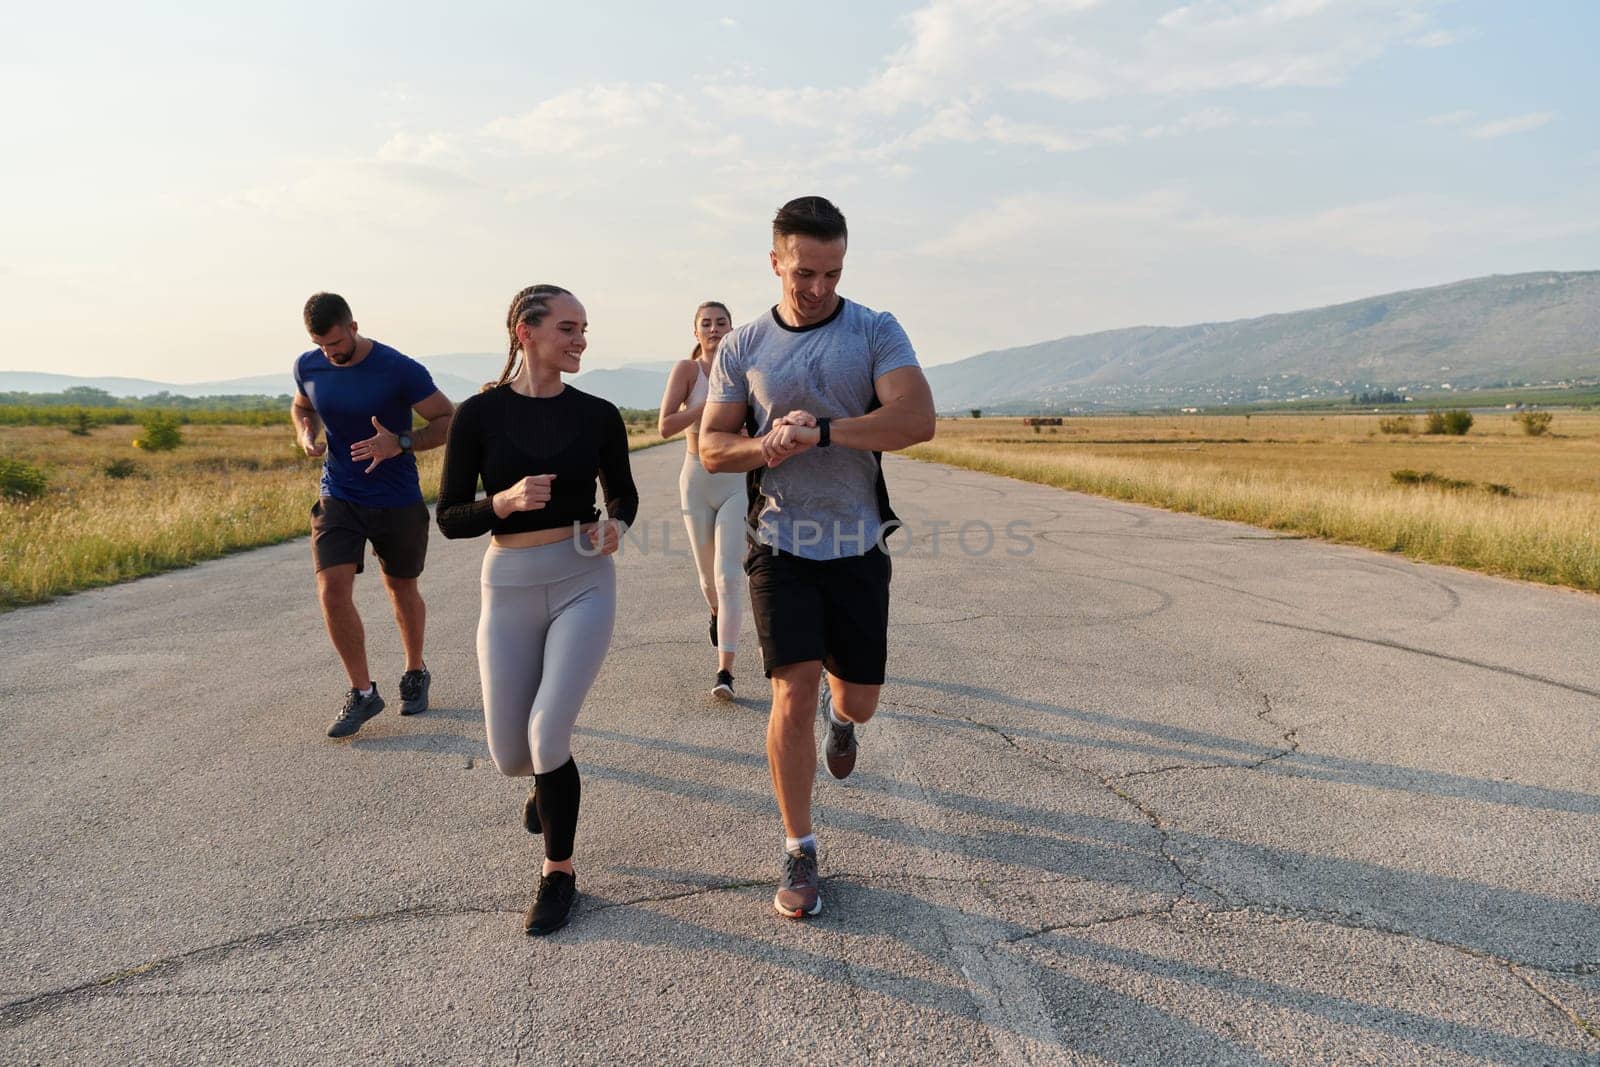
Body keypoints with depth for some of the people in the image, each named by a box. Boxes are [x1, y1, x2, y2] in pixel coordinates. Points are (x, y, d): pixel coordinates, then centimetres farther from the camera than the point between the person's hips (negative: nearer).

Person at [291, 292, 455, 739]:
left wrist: (400, 443, -27)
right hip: (338, 499, 3)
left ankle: (415, 673, 38)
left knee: (401, 589, 13)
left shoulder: (400, 370, -17)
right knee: (332, 590, -13)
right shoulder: (308, 367, -3)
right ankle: (362, 693, 2)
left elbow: (449, 420, -11)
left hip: (397, 502, -2)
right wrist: (306, 434, -5)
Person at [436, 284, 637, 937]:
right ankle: (550, 777, 47)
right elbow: (449, 519, -3)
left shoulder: (598, 415, -1)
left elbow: (623, 492, 14)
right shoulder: (480, 413, -5)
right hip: (510, 587, 1)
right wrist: (504, 501, -22)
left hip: (584, 583, -1)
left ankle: (559, 874, 12)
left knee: (547, 734, -14)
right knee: (509, 756, 7)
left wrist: (616, 525, -8)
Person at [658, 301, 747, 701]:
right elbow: (665, 427, -16)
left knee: (729, 576, -14)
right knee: (709, 574, 16)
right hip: (696, 480, 1)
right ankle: (717, 612, 52)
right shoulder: (686, 369, -6)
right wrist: (708, 403, -25)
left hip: (738, 482, -1)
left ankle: (725, 672, -14)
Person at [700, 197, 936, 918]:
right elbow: (711, 447, 3)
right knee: (794, 693, -8)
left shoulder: (876, 332, -3)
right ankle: (799, 853, 10)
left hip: (858, 547, 1)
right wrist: (768, 445, -19)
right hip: (781, 546, 0)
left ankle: (840, 715, 51)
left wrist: (820, 431, -25)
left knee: (859, 700, 10)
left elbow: (917, 420, -17)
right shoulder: (742, 348, 3)